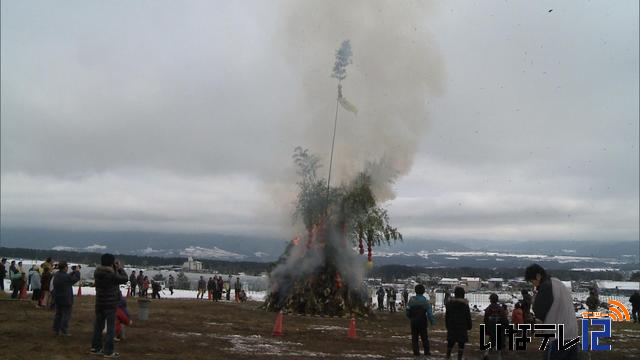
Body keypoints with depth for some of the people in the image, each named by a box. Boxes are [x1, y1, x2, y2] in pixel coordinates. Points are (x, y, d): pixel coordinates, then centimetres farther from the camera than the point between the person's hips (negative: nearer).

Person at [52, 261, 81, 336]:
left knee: (58, 315, 17)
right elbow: (76, 278, -10)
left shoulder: (56, 275, 4)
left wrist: (73, 272, 13)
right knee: (66, 315, 0)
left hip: (58, 299, 8)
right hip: (66, 300, -8)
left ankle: (56, 330, 22)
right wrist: (77, 271, 6)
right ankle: (64, 331, 1)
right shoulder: (66, 276, -24)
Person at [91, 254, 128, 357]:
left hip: (99, 303, 7)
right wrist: (120, 268, 1)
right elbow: (125, 279, -9)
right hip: (111, 303, -7)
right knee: (110, 327, 1)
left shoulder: (97, 273, 0)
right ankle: (108, 351, 2)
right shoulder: (112, 275, -21)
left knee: (98, 325, 16)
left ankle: (95, 347, 24)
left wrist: (115, 269, 7)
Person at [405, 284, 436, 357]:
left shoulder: (411, 300, -4)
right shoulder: (425, 301, -11)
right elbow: (429, 312, -12)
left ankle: (416, 352, 7)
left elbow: (408, 310, -2)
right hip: (422, 321, -1)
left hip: (413, 321, 1)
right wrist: (432, 321, -4)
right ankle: (426, 352, 8)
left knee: (414, 337, 9)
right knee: (424, 337, 10)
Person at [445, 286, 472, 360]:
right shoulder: (465, 304, -9)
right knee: (461, 343, 2)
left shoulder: (449, 303, 1)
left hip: (451, 326, 3)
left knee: (450, 341, 14)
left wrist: (447, 325, 15)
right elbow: (468, 316, -4)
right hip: (462, 326, -3)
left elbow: (446, 316, 6)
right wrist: (469, 326, 6)